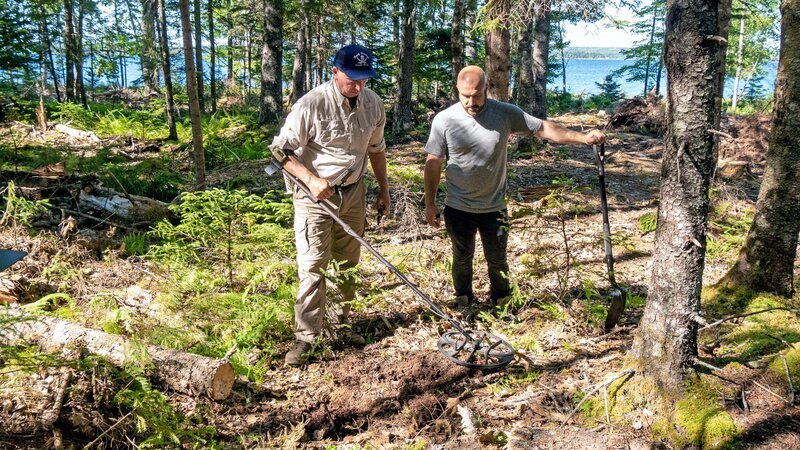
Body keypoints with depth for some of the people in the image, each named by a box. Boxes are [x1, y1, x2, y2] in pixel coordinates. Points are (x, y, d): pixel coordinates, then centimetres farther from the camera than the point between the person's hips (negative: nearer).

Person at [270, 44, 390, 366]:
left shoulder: (373, 104, -1)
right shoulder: (312, 104, -19)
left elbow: (376, 148, 14)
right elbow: (280, 148, -14)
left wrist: (383, 190, 16)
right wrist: (312, 180, -25)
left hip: (353, 193, 6)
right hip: (314, 195, -5)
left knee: (348, 263, 14)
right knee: (312, 266, -7)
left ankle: (343, 323, 29)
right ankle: (304, 339, 1)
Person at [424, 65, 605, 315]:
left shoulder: (505, 114, -10)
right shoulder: (444, 120, -12)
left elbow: (543, 128, -4)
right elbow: (433, 163, -5)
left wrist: (583, 137, -11)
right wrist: (430, 203, -3)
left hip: (494, 208, 0)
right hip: (458, 209, 0)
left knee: (497, 261, 14)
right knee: (462, 260, 18)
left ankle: (501, 304, 36)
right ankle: (464, 305, 38)